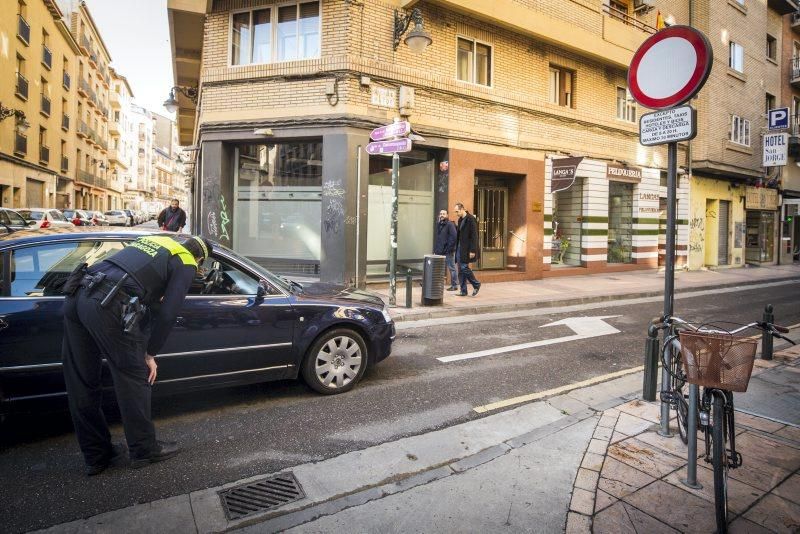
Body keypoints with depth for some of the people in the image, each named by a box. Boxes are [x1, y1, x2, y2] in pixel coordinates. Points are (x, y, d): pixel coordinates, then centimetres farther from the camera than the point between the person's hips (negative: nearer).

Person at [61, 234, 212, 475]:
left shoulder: (152, 240, 29)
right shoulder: (186, 264, 7)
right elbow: (166, 314, 0)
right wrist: (150, 354, 11)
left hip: (77, 295, 8)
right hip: (107, 305, -8)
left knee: (82, 385, 15)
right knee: (133, 380, 9)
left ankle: (97, 456, 30)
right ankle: (144, 450, 23)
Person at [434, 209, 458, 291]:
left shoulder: (450, 224, -10)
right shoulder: (438, 224, 14)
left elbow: (454, 237, -18)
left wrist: (449, 249, -19)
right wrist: (435, 249, 12)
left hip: (448, 252, -7)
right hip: (439, 252, 7)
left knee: (451, 268, 3)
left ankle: (454, 285, 12)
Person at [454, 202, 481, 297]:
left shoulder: (471, 219, -12)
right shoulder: (460, 220, 14)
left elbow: (474, 236, -15)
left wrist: (472, 250, -18)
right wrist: (457, 248, 14)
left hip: (466, 249, -8)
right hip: (460, 248, 8)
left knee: (464, 267, -10)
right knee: (460, 270, 7)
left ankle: (476, 284, 10)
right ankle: (463, 291, 14)